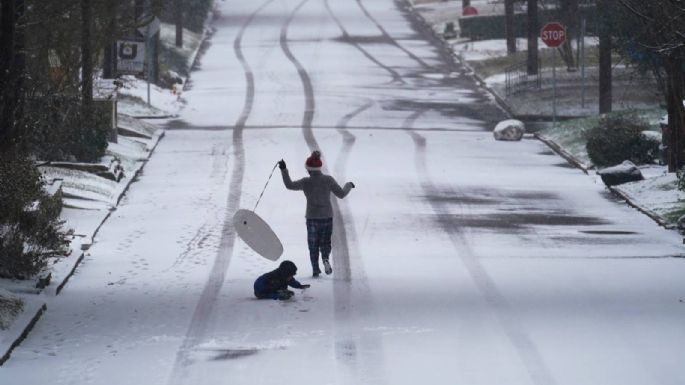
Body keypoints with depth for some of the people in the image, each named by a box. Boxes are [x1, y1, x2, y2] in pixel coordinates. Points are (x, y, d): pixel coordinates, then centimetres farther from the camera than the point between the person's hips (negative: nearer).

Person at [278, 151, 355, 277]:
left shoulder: (306, 182, -12)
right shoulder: (328, 180, -10)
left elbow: (289, 185, -2)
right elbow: (341, 194, -3)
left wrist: (283, 170, 5)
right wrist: (349, 186, 16)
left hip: (312, 218, -1)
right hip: (327, 217, 1)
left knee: (313, 245, 14)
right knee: (325, 242, 15)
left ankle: (315, 269, 8)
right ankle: (325, 258, -14)